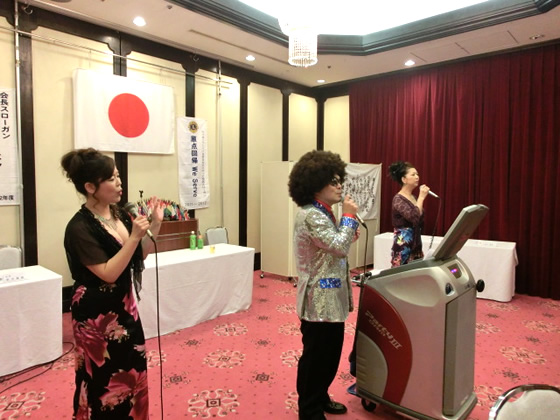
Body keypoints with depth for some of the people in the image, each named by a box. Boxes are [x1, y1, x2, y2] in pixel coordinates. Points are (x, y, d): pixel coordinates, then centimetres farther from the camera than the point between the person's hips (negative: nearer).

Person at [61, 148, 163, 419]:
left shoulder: (120, 214, 1)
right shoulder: (80, 227, -20)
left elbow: (139, 256, 9)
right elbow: (108, 273, -24)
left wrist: (155, 226, -4)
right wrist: (134, 237, -28)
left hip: (124, 307, 7)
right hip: (96, 314, -7)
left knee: (132, 371, 20)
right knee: (104, 378, 11)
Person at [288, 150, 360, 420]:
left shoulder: (322, 213, 11)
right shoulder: (310, 216, -21)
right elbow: (339, 247, -26)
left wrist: (349, 234, 4)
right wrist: (349, 217, -14)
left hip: (330, 298, 10)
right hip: (320, 300, -10)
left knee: (329, 354, 21)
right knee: (317, 357, 5)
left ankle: (320, 398, 40)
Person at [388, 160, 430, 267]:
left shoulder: (414, 198, 13)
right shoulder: (398, 199, -12)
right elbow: (414, 217, -27)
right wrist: (421, 197, -18)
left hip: (416, 244, 8)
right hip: (403, 246, -8)